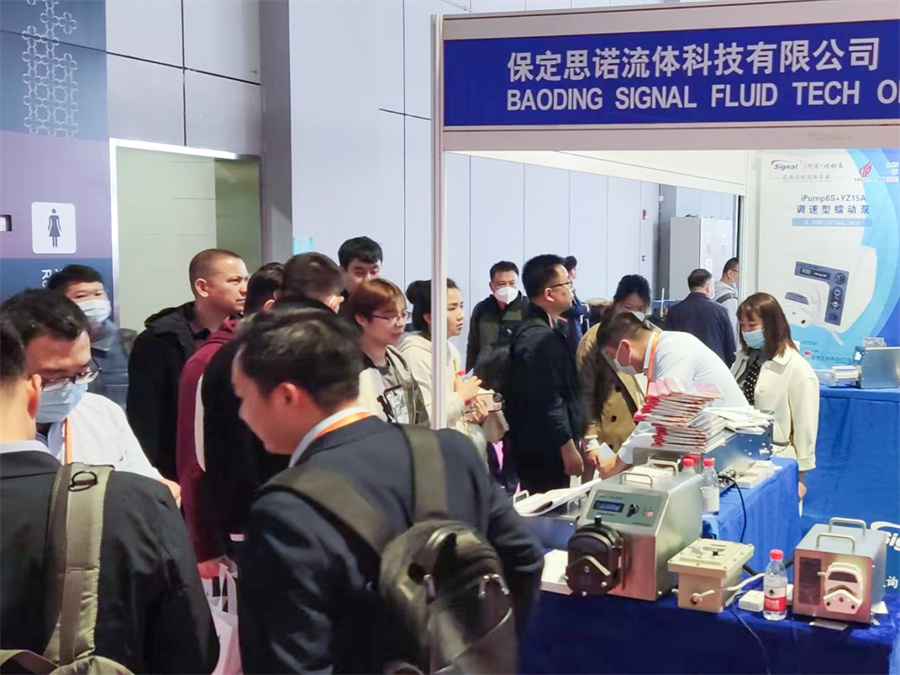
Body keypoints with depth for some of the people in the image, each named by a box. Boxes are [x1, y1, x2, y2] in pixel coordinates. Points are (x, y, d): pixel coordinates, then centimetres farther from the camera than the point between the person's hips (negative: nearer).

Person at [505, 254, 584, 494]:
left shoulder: (529, 331, 13)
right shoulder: (543, 339, -20)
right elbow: (548, 402, -23)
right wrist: (569, 451, -18)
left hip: (531, 449, 10)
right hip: (546, 455, -10)